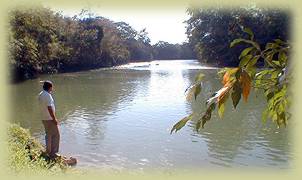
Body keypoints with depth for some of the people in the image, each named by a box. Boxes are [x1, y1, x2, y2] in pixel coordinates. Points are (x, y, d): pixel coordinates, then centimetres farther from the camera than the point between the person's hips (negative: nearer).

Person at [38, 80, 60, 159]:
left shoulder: (41, 94, 8)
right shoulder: (47, 95, -22)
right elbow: (49, 108, -25)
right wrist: (54, 119, -21)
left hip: (44, 118, 10)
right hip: (50, 119, -9)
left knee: (48, 135, 19)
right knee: (56, 135, -1)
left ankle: (48, 151, 29)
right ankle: (53, 153, 1)